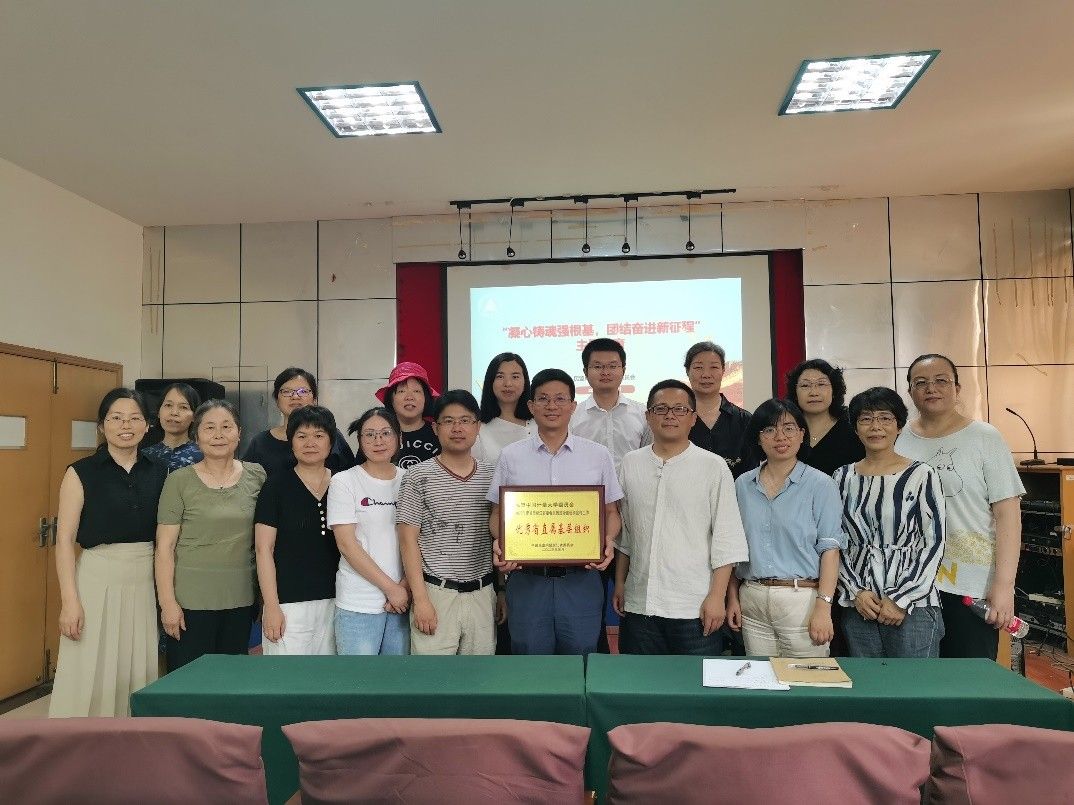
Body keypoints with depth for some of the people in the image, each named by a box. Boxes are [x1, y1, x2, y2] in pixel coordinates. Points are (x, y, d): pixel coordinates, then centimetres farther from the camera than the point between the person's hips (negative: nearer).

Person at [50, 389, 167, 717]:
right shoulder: (81, 473, -3)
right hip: (97, 581, -3)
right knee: (91, 677, 2)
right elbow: (64, 540, -6)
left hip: (145, 584, 3)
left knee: (139, 672, 9)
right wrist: (69, 600, -12)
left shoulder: (158, 472, 6)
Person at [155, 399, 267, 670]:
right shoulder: (180, 481, -3)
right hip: (191, 601, -3)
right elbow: (165, 546, -4)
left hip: (241, 599, 3)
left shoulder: (257, 476, 4)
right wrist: (167, 602, -9)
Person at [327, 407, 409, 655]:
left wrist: (405, 587, -8)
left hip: (403, 599, 3)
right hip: (359, 604, -3)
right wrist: (391, 588, -11)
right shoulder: (344, 481, -3)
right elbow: (346, 544, -8)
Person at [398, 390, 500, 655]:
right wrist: (420, 600, -10)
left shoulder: (492, 476, 7)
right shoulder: (418, 476, -3)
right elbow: (409, 541, -5)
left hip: (482, 594, 3)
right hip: (436, 593, -3)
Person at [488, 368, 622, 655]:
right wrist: (500, 544, -9)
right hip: (526, 579, 0)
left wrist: (608, 541, -9)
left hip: (581, 578, 0)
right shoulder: (511, 456, 6)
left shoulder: (599, 455, 6)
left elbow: (611, 512, 10)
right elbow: (498, 513, 10)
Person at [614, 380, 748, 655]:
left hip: (695, 609, -3)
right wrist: (619, 583, 13)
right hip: (639, 604, 3)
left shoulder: (714, 467, -2)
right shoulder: (630, 463, 8)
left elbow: (727, 539, -4)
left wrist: (717, 596, -8)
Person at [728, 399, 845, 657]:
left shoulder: (820, 485, -2)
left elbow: (830, 549, -6)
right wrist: (732, 597, 8)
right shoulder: (743, 484, 9)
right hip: (752, 600, 3)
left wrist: (823, 607, -13)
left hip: (802, 598, -3)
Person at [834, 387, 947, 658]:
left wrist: (901, 599, -9)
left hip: (913, 607, -2)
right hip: (857, 606, 3)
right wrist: (856, 591, -4)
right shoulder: (843, 477, 7)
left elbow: (934, 544, -5)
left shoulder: (922, 476, -2)